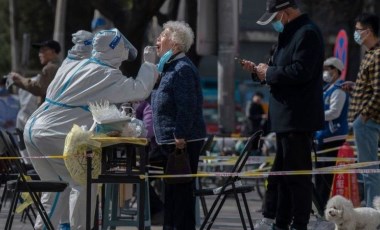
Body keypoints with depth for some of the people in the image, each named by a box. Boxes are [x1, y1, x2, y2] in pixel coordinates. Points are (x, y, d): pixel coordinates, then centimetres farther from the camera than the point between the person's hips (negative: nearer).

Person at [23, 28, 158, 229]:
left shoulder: (72, 67, 17)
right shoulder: (107, 76, -6)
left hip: (33, 128, 8)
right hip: (55, 135, -8)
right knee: (84, 184, 2)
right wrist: (149, 64, 7)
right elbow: (140, 90, -8)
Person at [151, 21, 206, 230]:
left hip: (182, 142, -11)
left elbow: (187, 107, -22)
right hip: (170, 142, 11)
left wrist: (180, 138, -25)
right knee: (171, 191, 17)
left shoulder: (183, 69, -15)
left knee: (181, 192, -8)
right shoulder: (169, 67, 17)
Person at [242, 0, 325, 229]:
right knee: (282, 174, 16)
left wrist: (269, 72, -13)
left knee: (298, 175, -7)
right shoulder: (290, 33, 17)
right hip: (286, 118, 11)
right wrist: (259, 70, 8)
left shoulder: (307, 33, -15)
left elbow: (300, 72, -24)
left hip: (298, 119, -11)